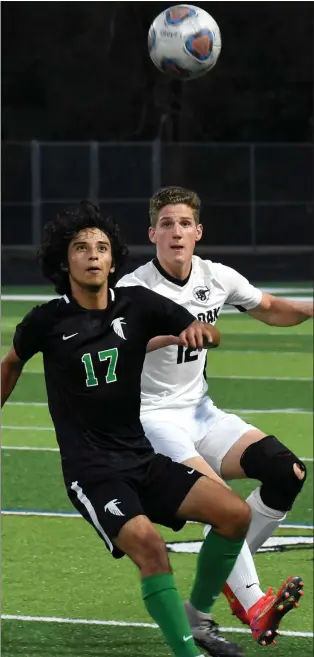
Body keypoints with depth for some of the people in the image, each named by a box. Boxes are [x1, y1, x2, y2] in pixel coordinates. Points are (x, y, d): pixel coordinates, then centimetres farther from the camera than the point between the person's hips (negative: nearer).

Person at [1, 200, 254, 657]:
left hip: (142, 459, 5)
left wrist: (199, 331, -19)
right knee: (148, 545, -30)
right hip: (91, 470, -5)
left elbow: (210, 335, 4)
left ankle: (197, 618, 11)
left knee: (235, 513, -9)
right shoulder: (48, 321, -6)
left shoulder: (137, 305, -1)